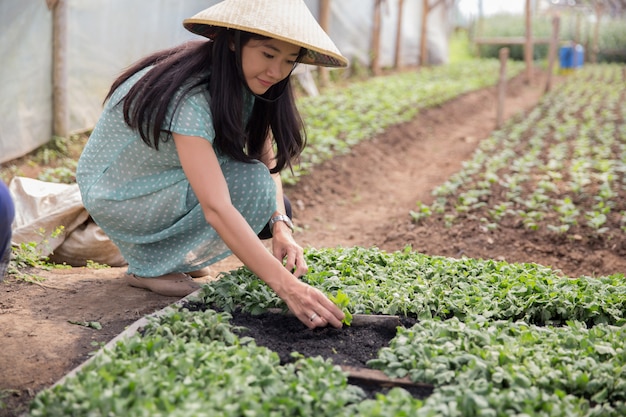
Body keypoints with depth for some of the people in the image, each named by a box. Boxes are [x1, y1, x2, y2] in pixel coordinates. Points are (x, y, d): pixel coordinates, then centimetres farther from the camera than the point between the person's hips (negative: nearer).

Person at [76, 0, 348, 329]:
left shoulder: (248, 81, -10)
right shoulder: (188, 98, -34)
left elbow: (268, 160, -6)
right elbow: (216, 209, -43)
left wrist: (281, 227, -23)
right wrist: (286, 285, -49)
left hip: (165, 182, 8)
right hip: (114, 194, -8)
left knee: (273, 207, -4)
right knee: (251, 185, -26)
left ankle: (159, 246, 9)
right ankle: (149, 267, -10)